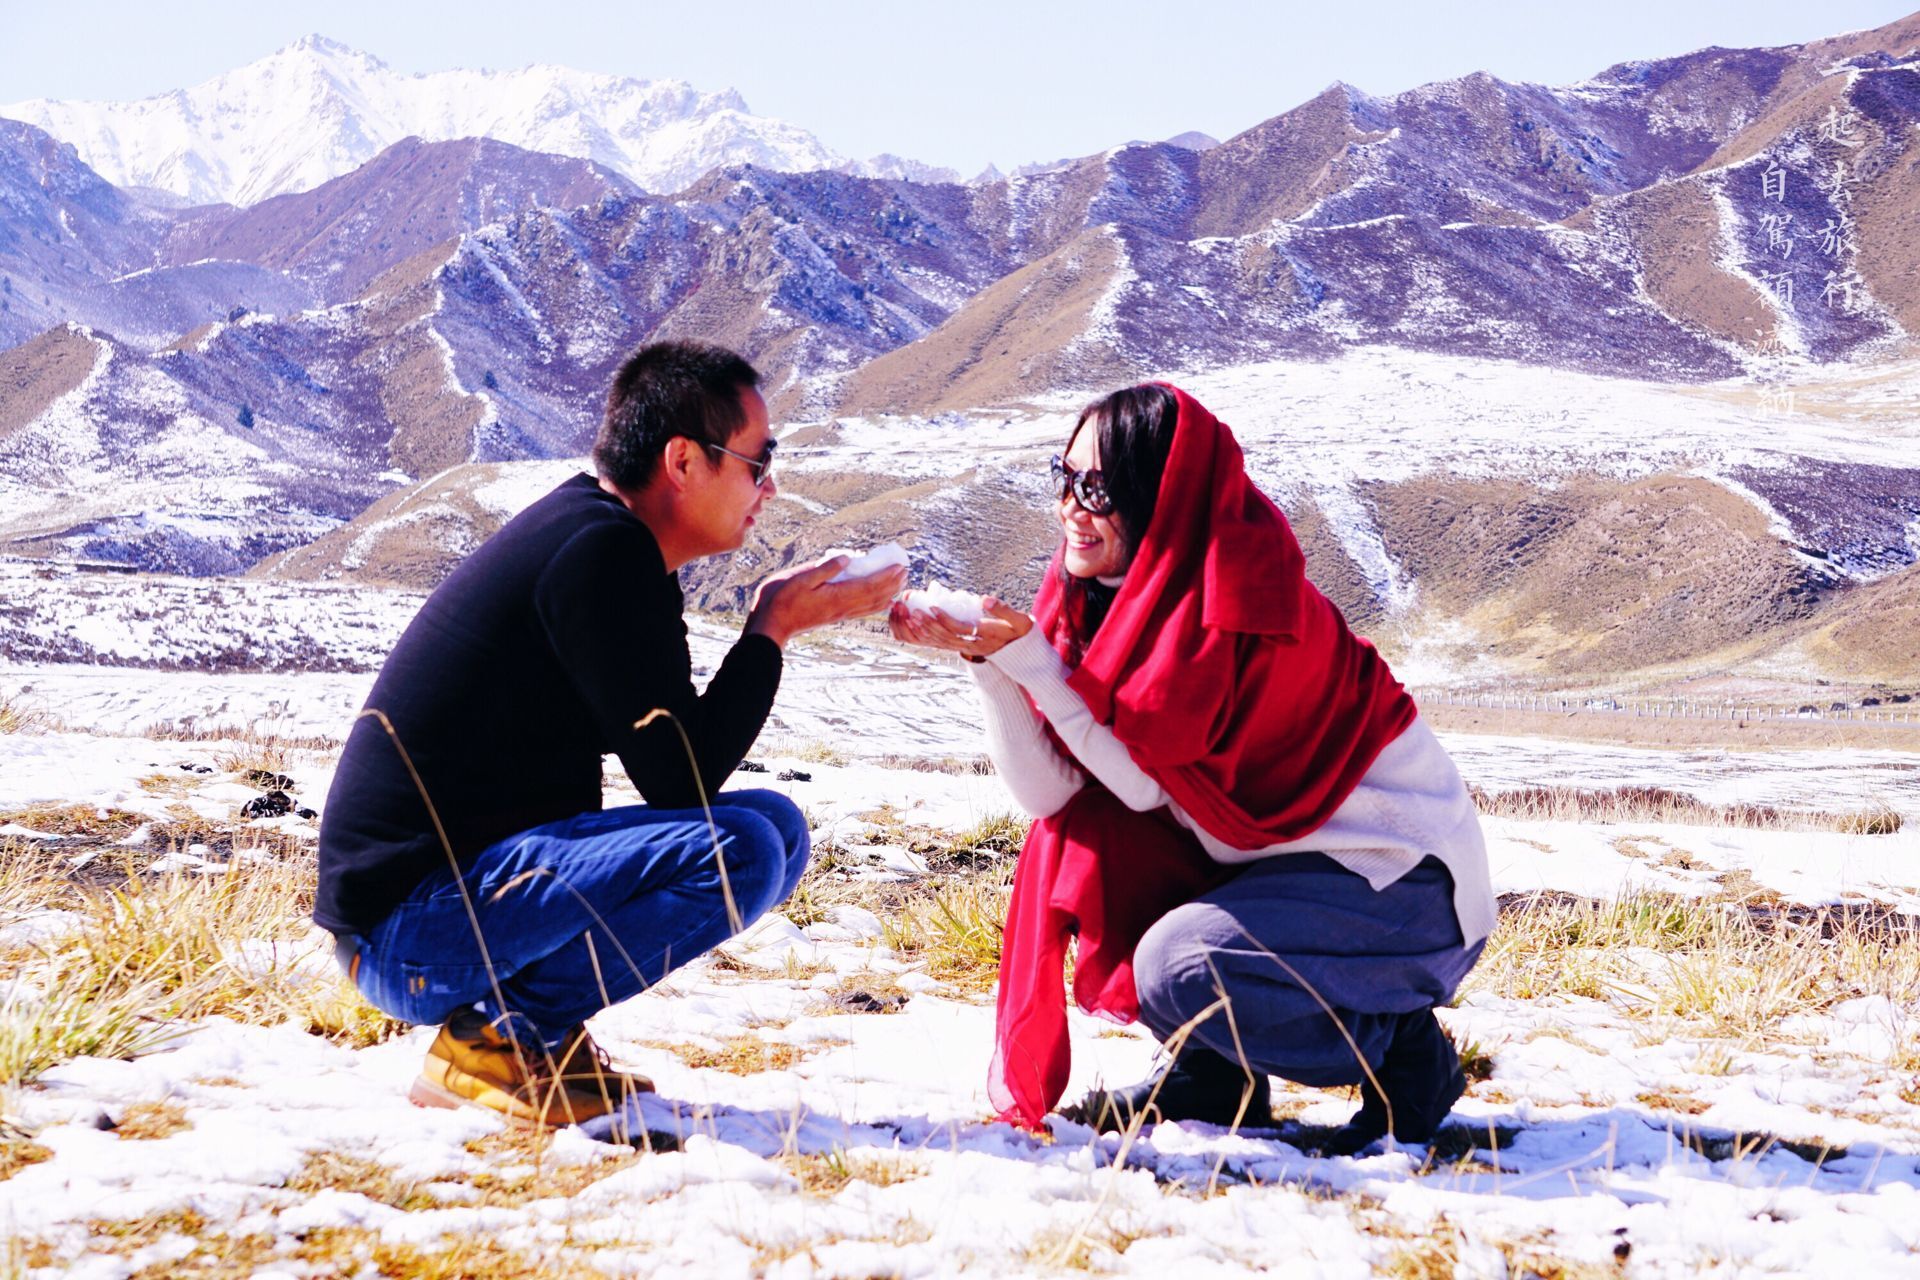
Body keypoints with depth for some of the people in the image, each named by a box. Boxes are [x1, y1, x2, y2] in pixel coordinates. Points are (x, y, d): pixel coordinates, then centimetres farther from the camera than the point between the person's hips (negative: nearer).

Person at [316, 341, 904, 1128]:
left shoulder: (585, 529, 14)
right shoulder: (601, 550, -17)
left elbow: (670, 752, 19)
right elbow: (680, 779, -16)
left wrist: (773, 623, 8)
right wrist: (772, 629, -7)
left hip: (479, 873, 10)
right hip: (410, 922, -10)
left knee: (776, 826, 9)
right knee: (736, 849, -25)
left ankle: (522, 1025, 5)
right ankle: (491, 1044, -11)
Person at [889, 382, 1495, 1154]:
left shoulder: (1235, 603, -22)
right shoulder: (1105, 598, 1)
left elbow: (1145, 780, -22)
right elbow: (1047, 792, -6)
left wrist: (1028, 658, -25)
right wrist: (985, 658, -17)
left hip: (1412, 881, -9)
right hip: (1289, 859, 9)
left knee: (1177, 970, -26)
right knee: (1083, 842, -1)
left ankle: (1405, 1053, -3)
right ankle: (1218, 1077, 10)